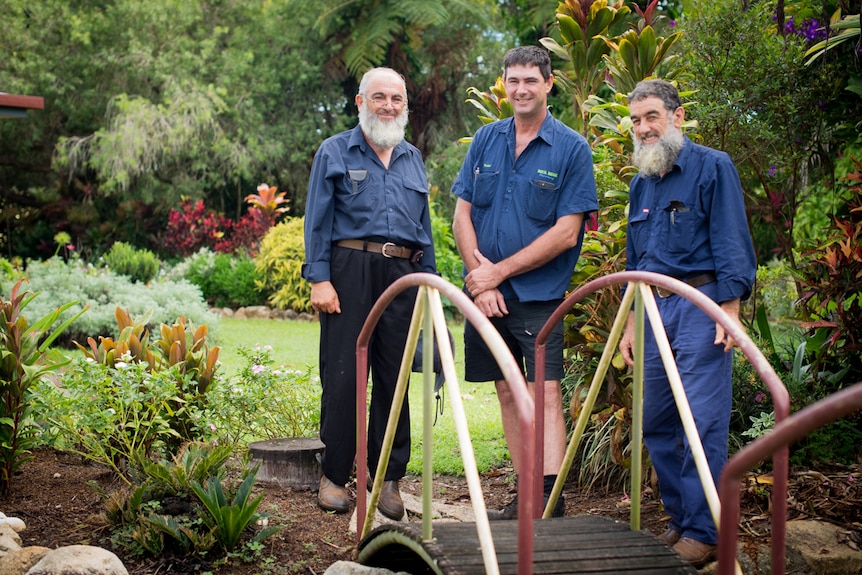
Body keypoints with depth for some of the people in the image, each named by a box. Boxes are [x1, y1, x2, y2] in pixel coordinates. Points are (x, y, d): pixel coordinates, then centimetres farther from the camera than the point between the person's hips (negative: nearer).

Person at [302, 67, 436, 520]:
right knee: (343, 375, -4)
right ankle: (334, 475, 7)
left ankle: (388, 478, 12)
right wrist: (319, 279, -9)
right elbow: (317, 222, 1)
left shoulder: (413, 159, 20)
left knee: (394, 377, 4)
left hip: (402, 276, 4)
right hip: (350, 271, -4)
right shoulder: (334, 152, 7)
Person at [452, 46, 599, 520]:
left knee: (545, 394, -10)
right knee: (508, 394, 9)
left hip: (539, 293, -4)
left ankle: (551, 503, -11)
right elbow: (462, 217, 7)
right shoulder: (486, 139, 8)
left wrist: (499, 271, -11)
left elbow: (566, 233, -10)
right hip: (486, 295, 4)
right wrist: (480, 281, -6)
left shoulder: (572, 149, -4)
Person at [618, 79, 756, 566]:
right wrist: (631, 323, 19)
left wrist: (730, 310, -17)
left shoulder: (712, 167, -2)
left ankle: (703, 534, -3)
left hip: (700, 306, -7)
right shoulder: (641, 183, 18)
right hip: (654, 309, 7)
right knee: (656, 424, 7)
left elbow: (732, 245, -8)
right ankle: (681, 520, 18)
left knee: (702, 421, -8)